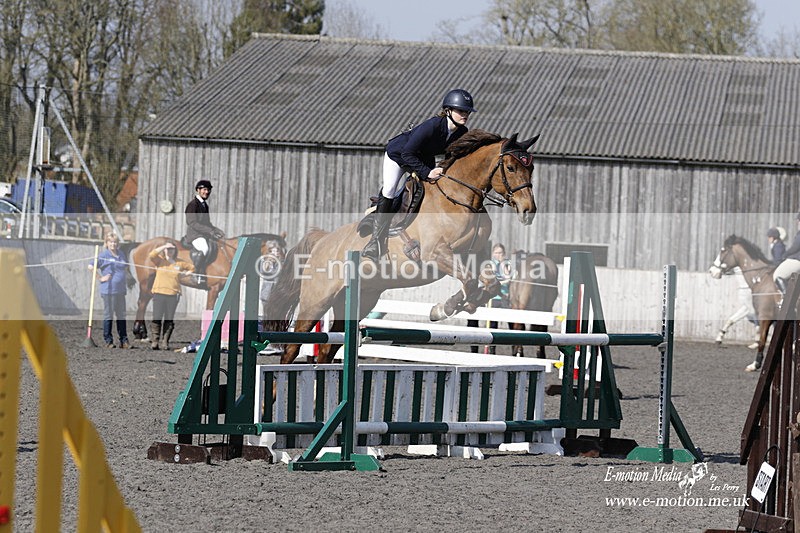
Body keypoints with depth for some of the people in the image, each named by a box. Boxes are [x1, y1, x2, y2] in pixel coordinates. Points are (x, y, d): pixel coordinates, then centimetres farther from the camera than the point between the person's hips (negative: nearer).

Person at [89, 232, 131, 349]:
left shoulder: (122, 254, 12)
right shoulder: (104, 255, -6)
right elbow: (91, 267, -10)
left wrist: (125, 277, 14)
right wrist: (100, 278, -10)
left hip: (120, 290, 6)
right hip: (108, 290, -6)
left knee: (121, 315, 9)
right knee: (108, 315, -1)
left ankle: (124, 341, 14)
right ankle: (108, 341, 4)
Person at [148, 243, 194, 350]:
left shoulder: (179, 264, 12)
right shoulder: (160, 261, 7)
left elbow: (191, 268, 27)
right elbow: (152, 254, -13)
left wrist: (185, 274, 10)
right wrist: (164, 246, -9)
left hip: (173, 294, 2)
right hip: (159, 293, -2)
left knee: (169, 320, 2)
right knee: (157, 318, -6)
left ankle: (165, 342, 6)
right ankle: (154, 341, -3)